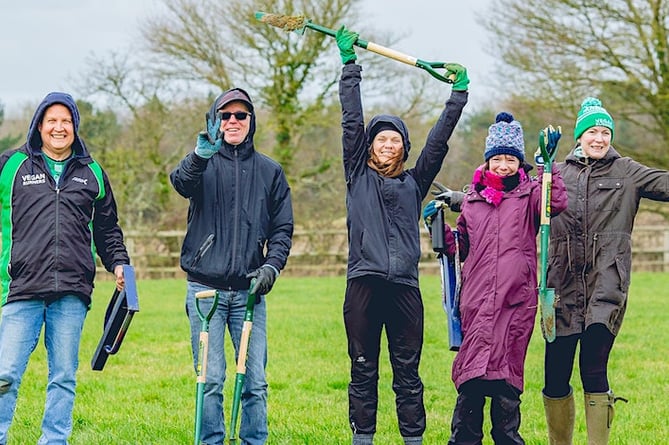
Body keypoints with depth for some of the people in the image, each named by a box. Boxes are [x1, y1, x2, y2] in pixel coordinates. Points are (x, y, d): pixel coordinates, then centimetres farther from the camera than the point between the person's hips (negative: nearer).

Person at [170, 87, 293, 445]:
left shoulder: (269, 171, 12)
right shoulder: (204, 164, 5)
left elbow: (282, 229, 12)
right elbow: (181, 183, -19)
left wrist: (271, 267, -6)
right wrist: (201, 155, -40)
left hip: (249, 291, 2)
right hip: (205, 289, -2)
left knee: (255, 380, 0)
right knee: (210, 379, -2)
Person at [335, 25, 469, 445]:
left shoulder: (414, 182, 14)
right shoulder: (359, 176, 10)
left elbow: (439, 141, 11)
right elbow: (352, 121, 7)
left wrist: (458, 94, 10)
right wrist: (350, 64, 5)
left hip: (404, 287, 1)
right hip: (364, 284, -1)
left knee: (408, 371, 4)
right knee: (363, 370, 4)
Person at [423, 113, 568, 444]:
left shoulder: (529, 194, 8)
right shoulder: (472, 199, 16)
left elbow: (557, 203, -15)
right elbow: (461, 248, 23)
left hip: (515, 300, -2)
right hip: (476, 300, 2)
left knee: (506, 370, 1)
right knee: (473, 369, -1)